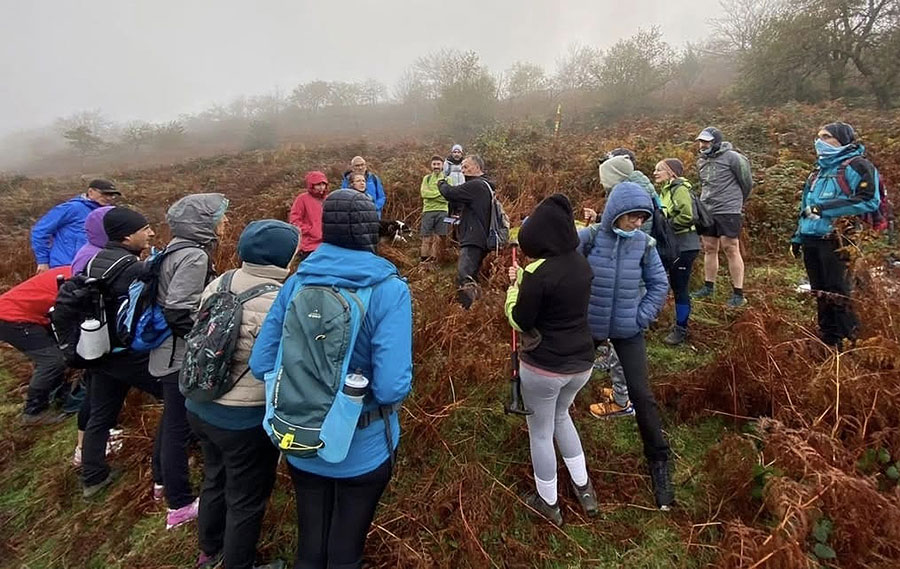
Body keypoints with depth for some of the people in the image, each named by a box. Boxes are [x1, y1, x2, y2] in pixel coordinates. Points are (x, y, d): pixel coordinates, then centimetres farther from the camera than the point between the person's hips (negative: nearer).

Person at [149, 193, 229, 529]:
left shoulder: (178, 249, 8)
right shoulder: (194, 256, -22)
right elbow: (179, 312, -26)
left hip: (171, 353, 10)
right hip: (182, 357, -10)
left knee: (173, 420, 23)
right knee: (179, 425, 3)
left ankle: (165, 481, 43)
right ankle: (179, 506, 19)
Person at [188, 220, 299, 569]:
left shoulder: (218, 284, -2)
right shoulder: (277, 304, -26)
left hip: (199, 405, 8)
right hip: (245, 419, -8)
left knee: (215, 480, 30)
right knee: (247, 499, 16)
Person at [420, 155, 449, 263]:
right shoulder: (426, 178, 15)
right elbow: (423, 192, -2)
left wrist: (431, 194, -8)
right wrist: (440, 193, -7)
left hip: (442, 211, -1)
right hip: (428, 210, 1)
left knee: (439, 237, -1)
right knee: (427, 236, -2)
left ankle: (435, 258, 6)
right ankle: (424, 257, 2)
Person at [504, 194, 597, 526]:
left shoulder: (540, 272, -23)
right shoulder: (581, 263, -1)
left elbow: (519, 320, -13)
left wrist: (514, 286, 1)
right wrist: (524, 279, 12)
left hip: (544, 367, -7)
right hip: (581, 362, 7)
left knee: (540, 433, 16)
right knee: (560, 414, 32)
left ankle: (548, 504, 34)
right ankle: (584, 488, 41)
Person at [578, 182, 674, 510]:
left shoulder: (643, 243, -7)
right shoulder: (588, 238, -15)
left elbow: (659, 283, 3)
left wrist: (642, 317, -5)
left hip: (628, 330, 1)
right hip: (587, 327, 0)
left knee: (641, 394, -1)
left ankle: (658, 461, 19)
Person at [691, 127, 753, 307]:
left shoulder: (732, 157, -9)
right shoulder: (701, 162, 11)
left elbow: (747, 182, -1)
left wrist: (736, 201, 11)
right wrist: (707, 202, 18)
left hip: (728, 212, -6)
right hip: (707, 211, 6)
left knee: (731, 249, -4)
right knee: (709, 248, 12)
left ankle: (738, 293, 2)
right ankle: (709, 287, 24)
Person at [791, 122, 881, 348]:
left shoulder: (856, 166, -5)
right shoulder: (820, 169, 21)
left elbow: (869, 201, -17)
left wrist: (825, 208, -19)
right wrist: (798, 236, 21)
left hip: (837, 241, -8)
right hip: (812, 241, 8)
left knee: (838, 294, -5)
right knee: (821, 294, 13)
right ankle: (827, 341, 24)